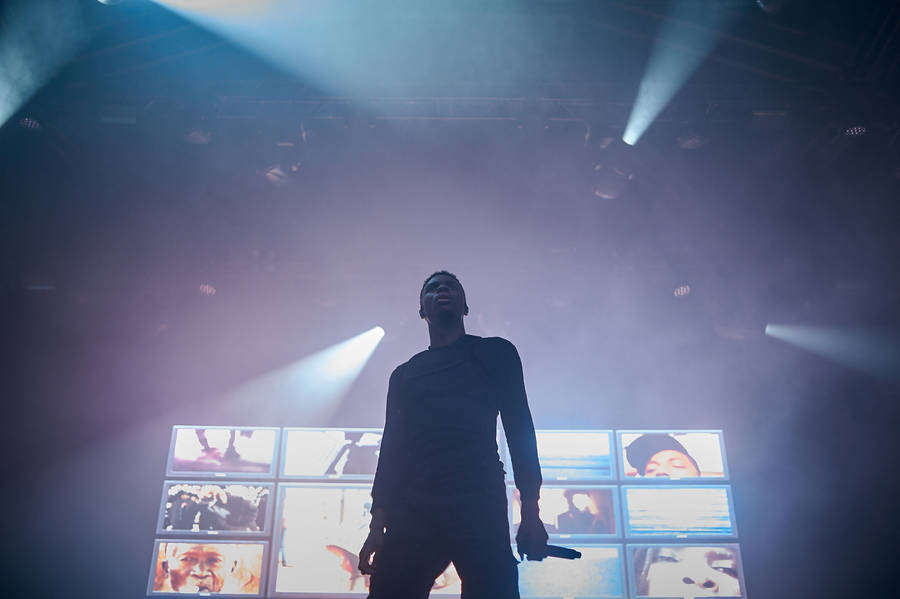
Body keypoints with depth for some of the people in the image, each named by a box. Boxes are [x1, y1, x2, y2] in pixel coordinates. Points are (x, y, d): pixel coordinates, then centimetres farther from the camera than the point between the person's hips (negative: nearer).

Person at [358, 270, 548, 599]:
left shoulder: (495, 352, 14)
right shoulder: (403, 374, 22)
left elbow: (519, 428, 6)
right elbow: (391, 448, 17)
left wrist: (530, 513, -4)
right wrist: (378, 525, 5)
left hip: (480, 508, -2)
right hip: (411, 510, 3)